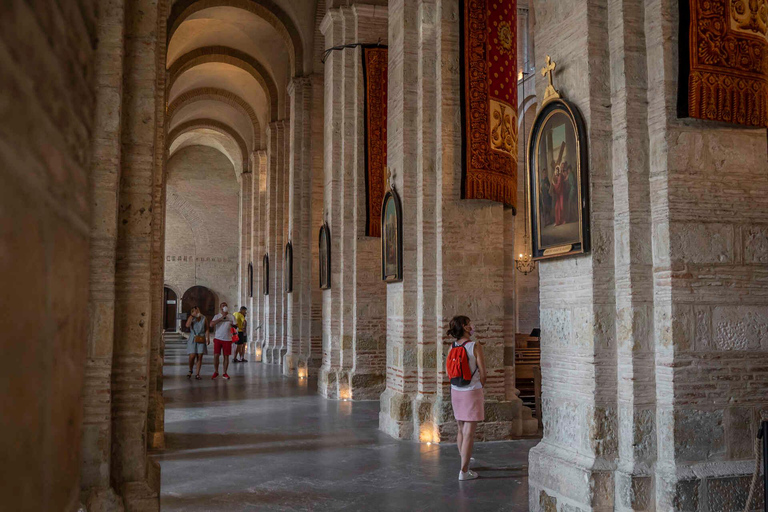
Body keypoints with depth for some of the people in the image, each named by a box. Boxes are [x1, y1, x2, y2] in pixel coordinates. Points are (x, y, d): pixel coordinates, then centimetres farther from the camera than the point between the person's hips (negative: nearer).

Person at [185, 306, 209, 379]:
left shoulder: (203, 318, 6)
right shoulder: (191, 318, 2)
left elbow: (206, 329, 8)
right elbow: (187, 325, -18)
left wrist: (207, 338, -3)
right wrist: (192, 316, -15)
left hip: (201, 339, 1)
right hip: (193, 339, -1)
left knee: (200, 357, 0)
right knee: (192, 356, -9)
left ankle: (197, 374, 7)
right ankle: (190, 371, 16)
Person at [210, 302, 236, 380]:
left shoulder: (231, 316, 8)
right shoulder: (217, 316, 4)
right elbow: (211, 324, -12)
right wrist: (221, 318, -16)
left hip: (227, 339, 1)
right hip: (218, 338, -1)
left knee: (226, 356, 3)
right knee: (216, 355, -5)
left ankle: (225, 373, 14)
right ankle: (216, 372, 13)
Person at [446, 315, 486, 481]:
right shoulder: (476, 347, -14)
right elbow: (482, 374, -12)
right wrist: (479, 388, 8)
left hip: (456, 392, 6)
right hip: (472, 392, -6)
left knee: (461, 429, 18)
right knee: (469, 432, -2)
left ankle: (465, 462, 32)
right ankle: (464, 471, -2)